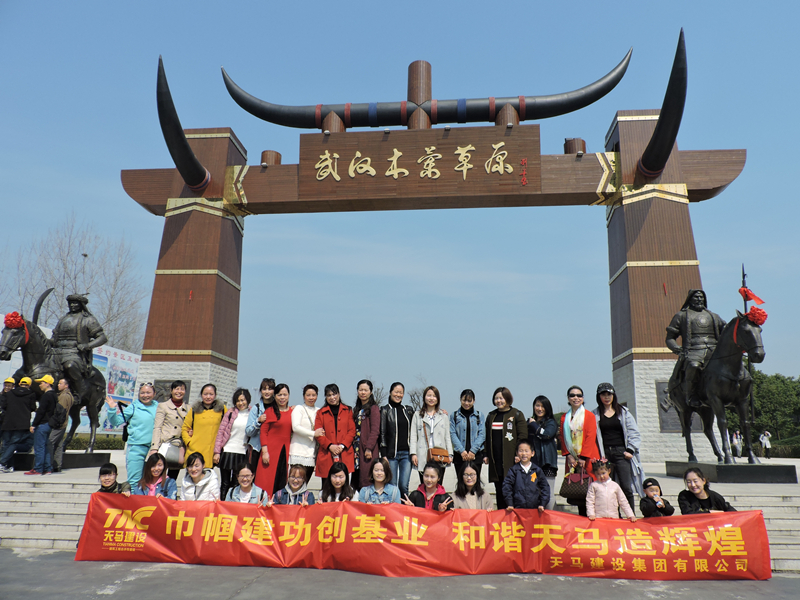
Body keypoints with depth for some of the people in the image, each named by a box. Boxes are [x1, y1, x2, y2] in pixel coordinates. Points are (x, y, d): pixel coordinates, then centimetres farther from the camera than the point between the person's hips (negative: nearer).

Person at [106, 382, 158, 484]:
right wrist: (112, 409, -13)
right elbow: (116, 421, 0)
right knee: (134, 480, -2)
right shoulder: (133, 407, 0)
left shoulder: (157, 408, 8)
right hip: (136, 447, -3)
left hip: (153, 448, 3)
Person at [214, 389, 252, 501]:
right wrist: (217, 452, -2)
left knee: (236, 484, 5)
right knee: (225, 483, 6)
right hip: (227, 451, -1)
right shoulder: (231, 413, 2)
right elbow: (220, 432, 2)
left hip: (243, 454, 1)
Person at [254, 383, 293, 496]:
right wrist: (264, 451, -10)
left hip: (286, 451, 3)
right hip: (271, 450, -3)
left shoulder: (292, 411, 9)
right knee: (267, 482, -2)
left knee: (283, 482, 4)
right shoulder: (269, 411, -1)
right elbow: (263, 432, -3)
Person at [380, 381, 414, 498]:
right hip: (391, 453, -2)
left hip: (406, 453, 2)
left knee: (404, 486, -3)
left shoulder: (408, 410, 13)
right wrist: (384, 455, -8)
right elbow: (382, 433, -2)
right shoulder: (385, 410, 3)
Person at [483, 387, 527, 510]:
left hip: (511, 458, -4)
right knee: (499, 489, 8)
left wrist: (519, 454, -12)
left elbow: (523, 436, -4)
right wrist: (486, 455, 10)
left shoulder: (517, 415, 1)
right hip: (495, 460, 5)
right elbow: (487, 437, 19)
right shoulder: (491, 416, 15)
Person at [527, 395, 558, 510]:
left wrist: (534, 424, -4)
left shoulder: (551, 422, 2)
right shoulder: (529, 422, 14)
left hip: (547, 461, -4)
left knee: (548, 493, -2)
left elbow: (546, 434, -17)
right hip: (532, 461, 4)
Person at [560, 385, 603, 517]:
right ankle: (581, 516, 13)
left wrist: (583, 458, -13)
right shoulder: (564, 418, 12)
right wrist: (568, 455, -2)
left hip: (587, 460, -4)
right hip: (573, 461, 4)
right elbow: (563, 438, 11)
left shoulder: (589, 416, 0)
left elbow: (590, 437, -7)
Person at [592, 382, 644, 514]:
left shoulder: (623, 412, 10)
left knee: (626, 487, -7)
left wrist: (630, 450, -3)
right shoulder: (595, 414, 9)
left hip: (621, 453, 0)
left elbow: (634, 433, 8)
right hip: (604, 454, 0)